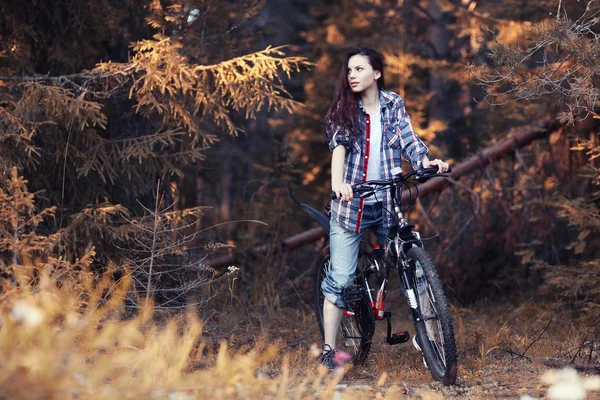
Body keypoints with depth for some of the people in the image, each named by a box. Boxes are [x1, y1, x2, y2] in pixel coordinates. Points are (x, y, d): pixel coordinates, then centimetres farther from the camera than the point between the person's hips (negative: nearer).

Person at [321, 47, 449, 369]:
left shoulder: (394, 104, 6)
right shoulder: (344, 109, 0)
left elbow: (407, 140, -1)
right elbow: (339, 147, -15)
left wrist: (426, 162, -22)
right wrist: (337, 183, -33)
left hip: (386, 203, 2)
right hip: (350, 203, -2)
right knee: (340, 279, -5)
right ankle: (328, 351, 1)